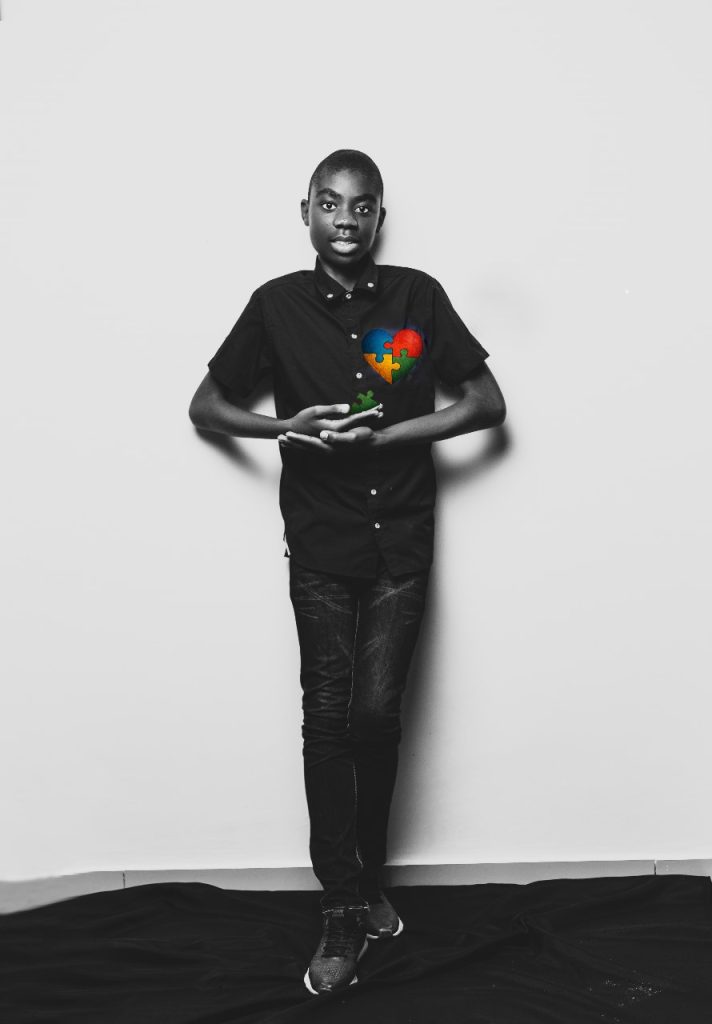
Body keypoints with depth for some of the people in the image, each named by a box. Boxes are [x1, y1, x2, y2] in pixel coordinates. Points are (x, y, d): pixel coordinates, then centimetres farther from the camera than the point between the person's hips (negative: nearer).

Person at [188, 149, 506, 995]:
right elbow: (204, 406, 7)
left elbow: (487, 403, 0)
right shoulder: (277, 304, 0)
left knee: (376, 714, -1)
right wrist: (285, 427, -12)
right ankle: (345, 911, 9)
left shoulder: (417, 297, -1)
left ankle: (366, 877, 23)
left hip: (401, 544, 0)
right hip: (320, 547, 0)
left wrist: (382, 435, -12)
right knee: (328, 718, -2)